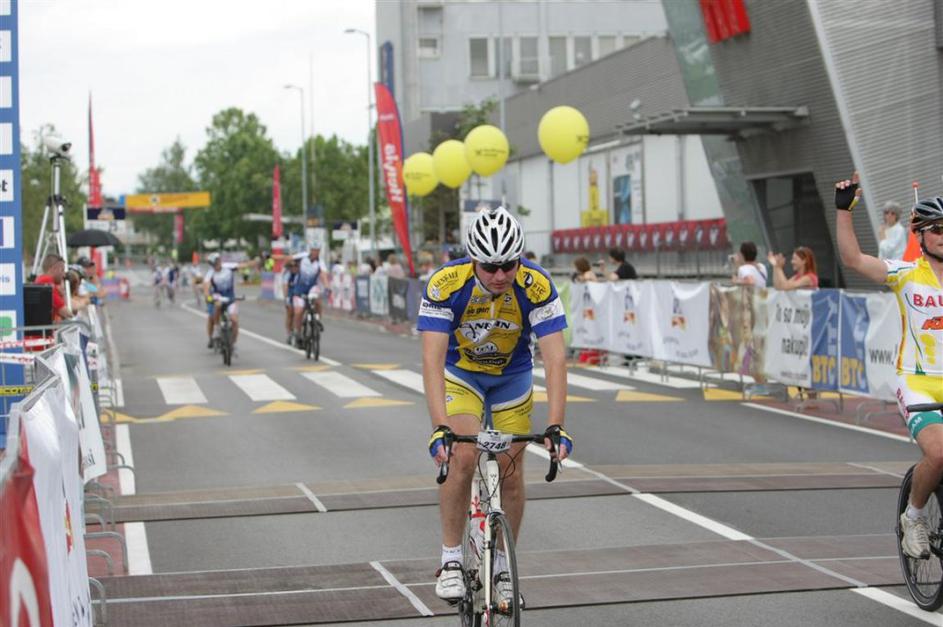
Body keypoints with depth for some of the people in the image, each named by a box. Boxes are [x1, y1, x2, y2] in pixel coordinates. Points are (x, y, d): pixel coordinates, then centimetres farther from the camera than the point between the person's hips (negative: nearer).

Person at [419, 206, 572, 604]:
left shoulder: (537, 285, -31)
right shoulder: (446, 284, -33)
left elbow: (555, 359, -34)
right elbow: (432, 359, -38)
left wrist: (555, 427, -43)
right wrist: (439, 428, -48)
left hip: (512, 376, 1)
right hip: (460, 373, -1)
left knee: (512, 473, 1)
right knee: (462, 456, -22)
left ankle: (503, 567, 20)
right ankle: (451, 561, -8)